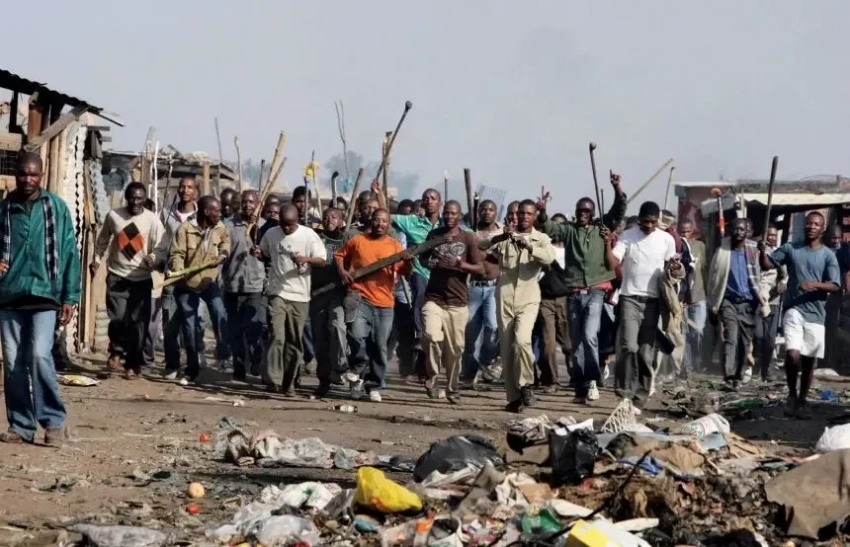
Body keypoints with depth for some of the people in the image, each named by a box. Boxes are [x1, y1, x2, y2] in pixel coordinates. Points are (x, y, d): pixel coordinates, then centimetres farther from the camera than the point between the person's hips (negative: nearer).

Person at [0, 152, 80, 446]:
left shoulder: (57, 207, 2)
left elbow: (69, 253, 3)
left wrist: (70, 297, -1)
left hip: (45, 295, -3)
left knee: (39, 355, -15)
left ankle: (54, 421, -3)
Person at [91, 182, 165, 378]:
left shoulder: (152, 220, -5)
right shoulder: (113, 215, 0)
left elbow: (160, 246, -7)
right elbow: (103, 239, 15)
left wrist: (153, 257, -27)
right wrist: (96, 259, 10)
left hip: (141, 278, 0)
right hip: (117, 276, 0)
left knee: (138, 323, 2)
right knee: (118, 318, -15)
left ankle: (133, 364, 13)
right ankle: (116, 351, 11)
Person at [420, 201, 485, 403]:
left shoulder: (469, 238, 3)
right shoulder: (434, 235, 9)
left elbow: (480, 269, 0)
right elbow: (423, 259, 22)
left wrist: (459, 264, -17)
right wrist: (430, 263, -2)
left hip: (458, 302, 0)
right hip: (433, 299, 0)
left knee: (455, 348, 2)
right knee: (432, 336, -23)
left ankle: (452, 389, 18)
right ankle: (432, 375, -1)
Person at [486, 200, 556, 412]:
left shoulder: (541, 239, 3)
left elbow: (549, 257, -17)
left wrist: (529, 246, -31)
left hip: (528, 300, -2)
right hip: (504, 299, 2)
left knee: (522, 340, -23)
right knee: (507, 349, 3)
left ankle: (526, 384, -3)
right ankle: (513, 397, 11)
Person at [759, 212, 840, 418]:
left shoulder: (828, 255, 2)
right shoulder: (790, 248, 5)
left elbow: (835, 285, -5)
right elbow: (767, 265, 7)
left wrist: (815, 285, -23)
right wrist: (762, 252, -14)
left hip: (816, 314, 1)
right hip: (794, 310, -1)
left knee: (809, 360, 7)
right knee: (792, 354, -18)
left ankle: (802, 400, 24)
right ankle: (792, 395, 5)